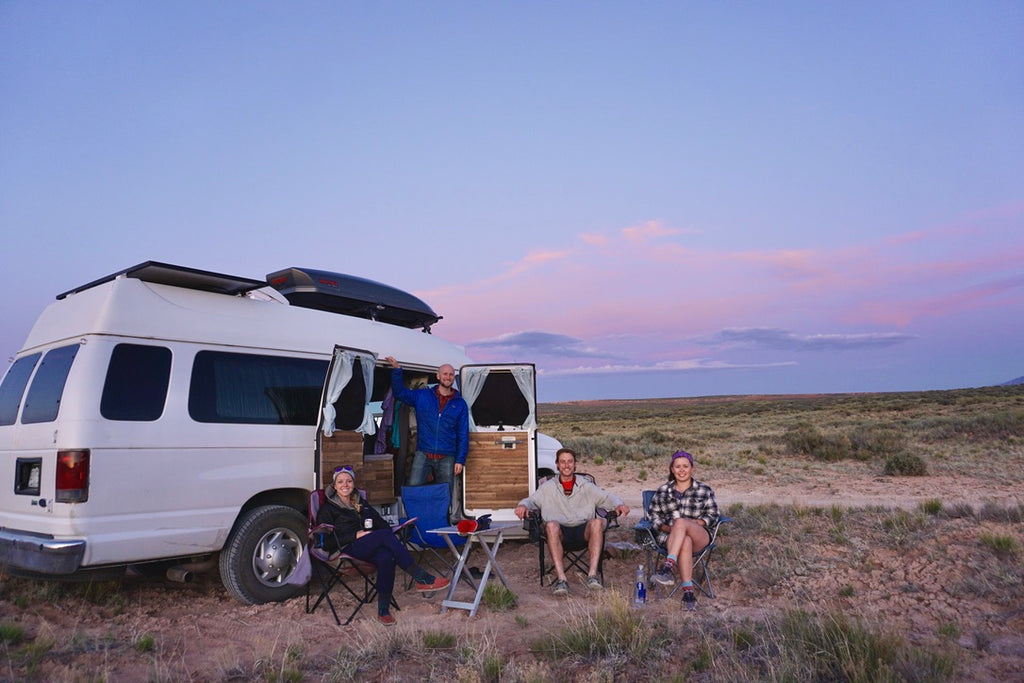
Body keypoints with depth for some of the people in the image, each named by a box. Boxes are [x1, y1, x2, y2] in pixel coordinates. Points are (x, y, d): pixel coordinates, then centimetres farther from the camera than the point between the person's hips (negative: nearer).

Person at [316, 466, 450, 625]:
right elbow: (326, 541, -2)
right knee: (385, 535, -31)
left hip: (370, 549, 4)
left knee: (386, 557, -34)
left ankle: (383, 611, -31)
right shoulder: (328, 509, 10)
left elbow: (382, 524, 17)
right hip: (348, 550, -4)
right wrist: (355, 536, -11)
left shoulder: (361, 503, 25)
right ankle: (423, 579, -31)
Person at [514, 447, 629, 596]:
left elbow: (606, 497, 12)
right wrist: (523, 505, -12)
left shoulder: (586, 486, 20)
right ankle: (561, 578, -38)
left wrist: (619, 504, -10)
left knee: (597, 522, -32)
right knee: (551, 525, -36)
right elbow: (532, 500, 12)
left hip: (583, 531, 1)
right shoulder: (548, 487, 18)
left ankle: (592, 574, -35)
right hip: (560, 532, -1)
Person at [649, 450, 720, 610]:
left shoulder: (704, 490, 13)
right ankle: (688, 591, -45)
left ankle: (669, 567, -48)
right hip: (670, 538, 1)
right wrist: (667, 528, -6)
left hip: (700, 537, -1)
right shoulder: (663, 491, 17)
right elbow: (654, 515, 15)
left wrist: (693, 522, -10)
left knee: (680, 522, -36)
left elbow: (713, 516, 9)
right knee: (685, 542, -37)